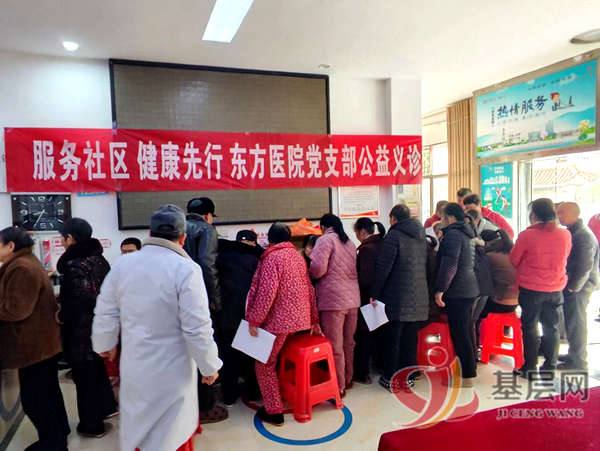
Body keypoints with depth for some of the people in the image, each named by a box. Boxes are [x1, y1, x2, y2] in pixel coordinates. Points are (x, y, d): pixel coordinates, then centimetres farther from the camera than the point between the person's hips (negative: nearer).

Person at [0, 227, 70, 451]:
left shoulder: (21, 268, -21)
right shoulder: (27, 262, 14)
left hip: (34, 343, -11)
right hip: (42, 340, 11)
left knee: (33, 399, 1)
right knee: (47, 391, 20)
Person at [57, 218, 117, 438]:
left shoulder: (75, 265, -23)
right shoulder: (97, 258, 3)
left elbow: (81, 299, -34)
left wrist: (62, 316, -17)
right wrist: (63, 297, 13)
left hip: (81, 330, -8)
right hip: (99, 325, 8)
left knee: (84, 376, 6)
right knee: (97, 368, 24)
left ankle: (92, 425, 21)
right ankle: (107, 407, 40)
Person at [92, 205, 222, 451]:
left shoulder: (122, 264, -3)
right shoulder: (185, 268, -20)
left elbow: (105, 313, 7)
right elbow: (197, 327, -19)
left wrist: (105, 344, 25)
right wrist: (209, 365, -5)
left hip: (133, 366, 5)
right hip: (171, 370, -5)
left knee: (136, 428, 23)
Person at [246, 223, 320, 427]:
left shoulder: (272, 257, -11)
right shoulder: (298, 257, 12)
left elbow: (266, 291, -21)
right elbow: (309, 289, 13)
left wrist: (254, 320, -15)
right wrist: (314, 320, 18)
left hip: (278, 319, -7)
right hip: (299, 318, 8)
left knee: (264, 364, 6)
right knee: (283, 359, 24)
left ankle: (274, 411, 8)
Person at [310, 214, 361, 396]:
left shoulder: (325, 240, -5)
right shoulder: (349, 242, 18)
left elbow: (318, 268, -16)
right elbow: (353, 270, 17)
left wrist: (311, 275, 4)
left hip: (334, 298, -8)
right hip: (353, 298, 8)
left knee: (335, 346, 1)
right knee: (349, 342, 17)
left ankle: (339, 386, 10)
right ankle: (348, 379, 30)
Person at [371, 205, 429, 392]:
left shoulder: (393, 236, -11)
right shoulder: (422, 238, 13)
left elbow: (383, 268, -16)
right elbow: (427, 266, 18)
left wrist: (374, 294, -11)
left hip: (397, 299, -7)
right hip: (418, 299, 7)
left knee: (392, 340, 5)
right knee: (410, 340, 13)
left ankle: (390, 379, 13)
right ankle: (408, 378, 21)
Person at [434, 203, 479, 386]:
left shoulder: (453, 234, -14)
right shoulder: (466, 233, 15)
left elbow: (449, 264, -22)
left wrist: (440, 289, -20)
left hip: (457, 291, -10)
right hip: (469, 289, 10)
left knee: (459, 333, -4)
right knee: (466, 330, 18)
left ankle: (467, 375, 2)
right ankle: (471, 366, 30)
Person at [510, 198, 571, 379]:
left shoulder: (527, 235, -17)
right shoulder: (565, 234, -4)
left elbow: (514, 260, -5)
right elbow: (564, 259, 9)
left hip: (531, 288, -4)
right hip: (556, 288, 4)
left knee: (529, 327, 9)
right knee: (551, 327, 15)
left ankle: (530, 369, 15)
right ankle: (550, 367, 24)